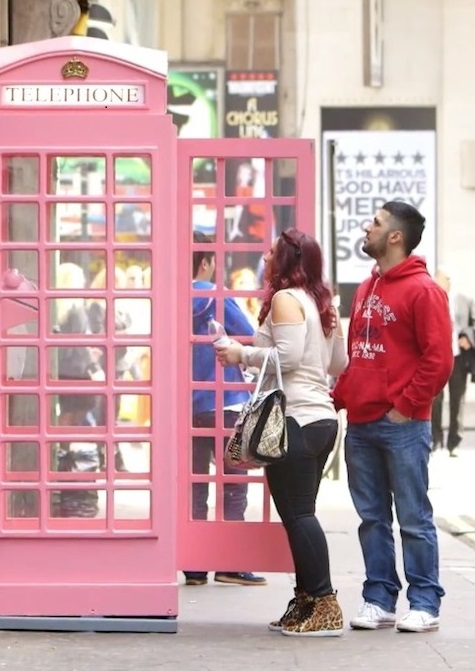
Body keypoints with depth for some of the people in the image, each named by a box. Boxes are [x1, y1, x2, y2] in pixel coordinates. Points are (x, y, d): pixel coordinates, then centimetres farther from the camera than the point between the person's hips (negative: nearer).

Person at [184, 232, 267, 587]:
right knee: (234, 487, 3)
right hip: (224, 404, -5)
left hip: (186, 407, 5)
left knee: (193, 488, 8)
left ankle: (194, 566, 6)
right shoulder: (217, 297, -9)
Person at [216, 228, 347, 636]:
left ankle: (325, 607, -10)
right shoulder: (322, 303, 17)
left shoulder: (285, 299, -8)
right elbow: (340, 363, 21)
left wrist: (242, 354, -7)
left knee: (296, 513, -8)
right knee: (300, 512, 12)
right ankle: (306, 603, 13)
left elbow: (287, 356, -18)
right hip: (321, 418, 9)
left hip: (295, 418, -9)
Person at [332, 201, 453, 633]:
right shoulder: (367, 289, 17)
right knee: (373, 519, 9)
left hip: (402, 425, -7)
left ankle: (425, 604, 4)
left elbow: (438, 359, -13)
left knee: (414, 519, -2)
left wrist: (406, 406, -14)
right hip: (360, 426, 8)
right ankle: (379, 600, 15)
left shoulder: (422, 290, -8)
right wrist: (341, 397, 10)